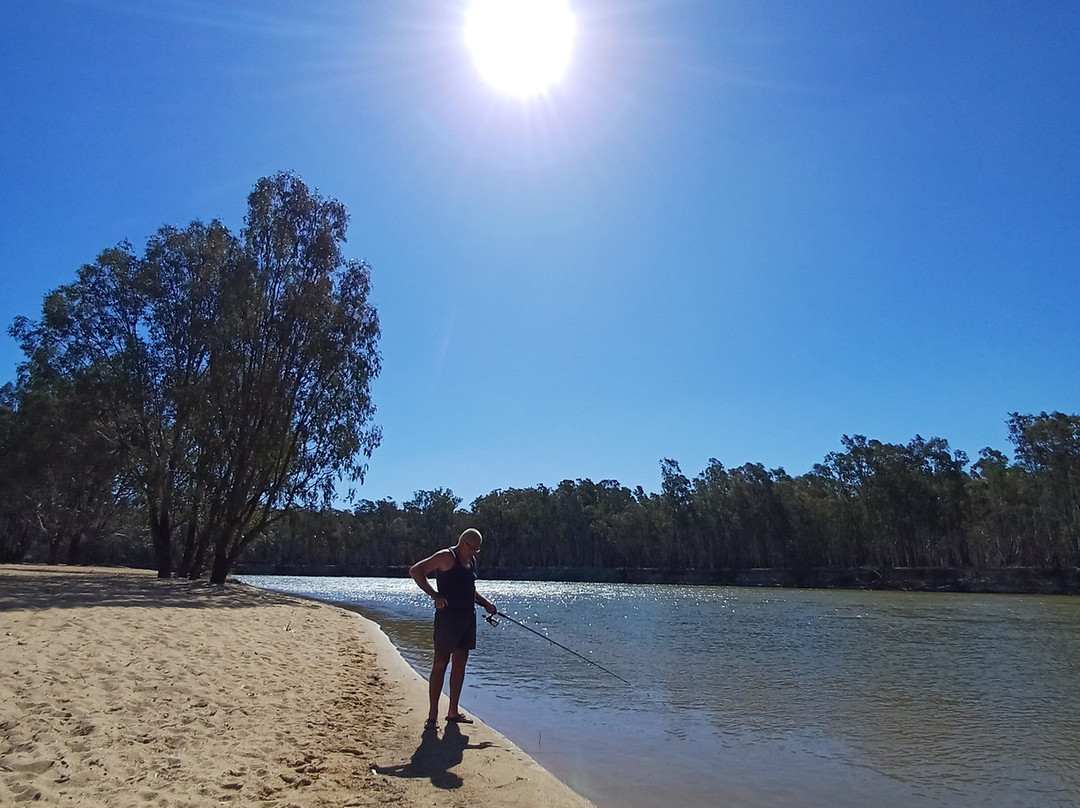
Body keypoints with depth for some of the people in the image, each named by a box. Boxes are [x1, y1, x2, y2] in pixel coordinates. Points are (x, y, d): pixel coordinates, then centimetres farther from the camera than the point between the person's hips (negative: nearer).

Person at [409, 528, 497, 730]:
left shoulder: (471, 561, 15)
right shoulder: (446, 557, -10)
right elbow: (415, 571, -17)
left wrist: (485, 603, 13)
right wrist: (434, 595, -23)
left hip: (468, 617, 8)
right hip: (448, 616, -8)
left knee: (460, 664, 12)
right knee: (440, 663, -4)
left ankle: (453, 712, 21)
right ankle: (432, 715, 3)